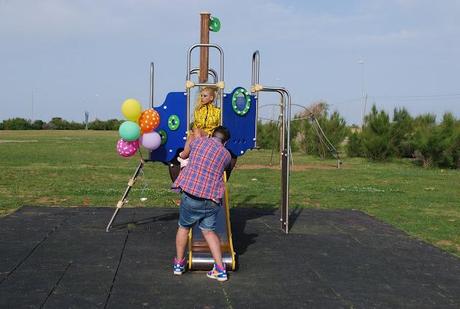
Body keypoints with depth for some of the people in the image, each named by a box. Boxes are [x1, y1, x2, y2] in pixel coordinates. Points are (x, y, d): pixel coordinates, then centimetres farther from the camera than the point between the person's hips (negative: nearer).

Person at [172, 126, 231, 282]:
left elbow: (183, 155, 24)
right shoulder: (227, 155, 8)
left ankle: (179, 264, 31)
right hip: (212, 198, 1)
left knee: (184, 227, 19)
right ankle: (220, 269, 7)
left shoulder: (199, 140, 5)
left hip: (191, 193, -1)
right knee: (209, 230, 15)